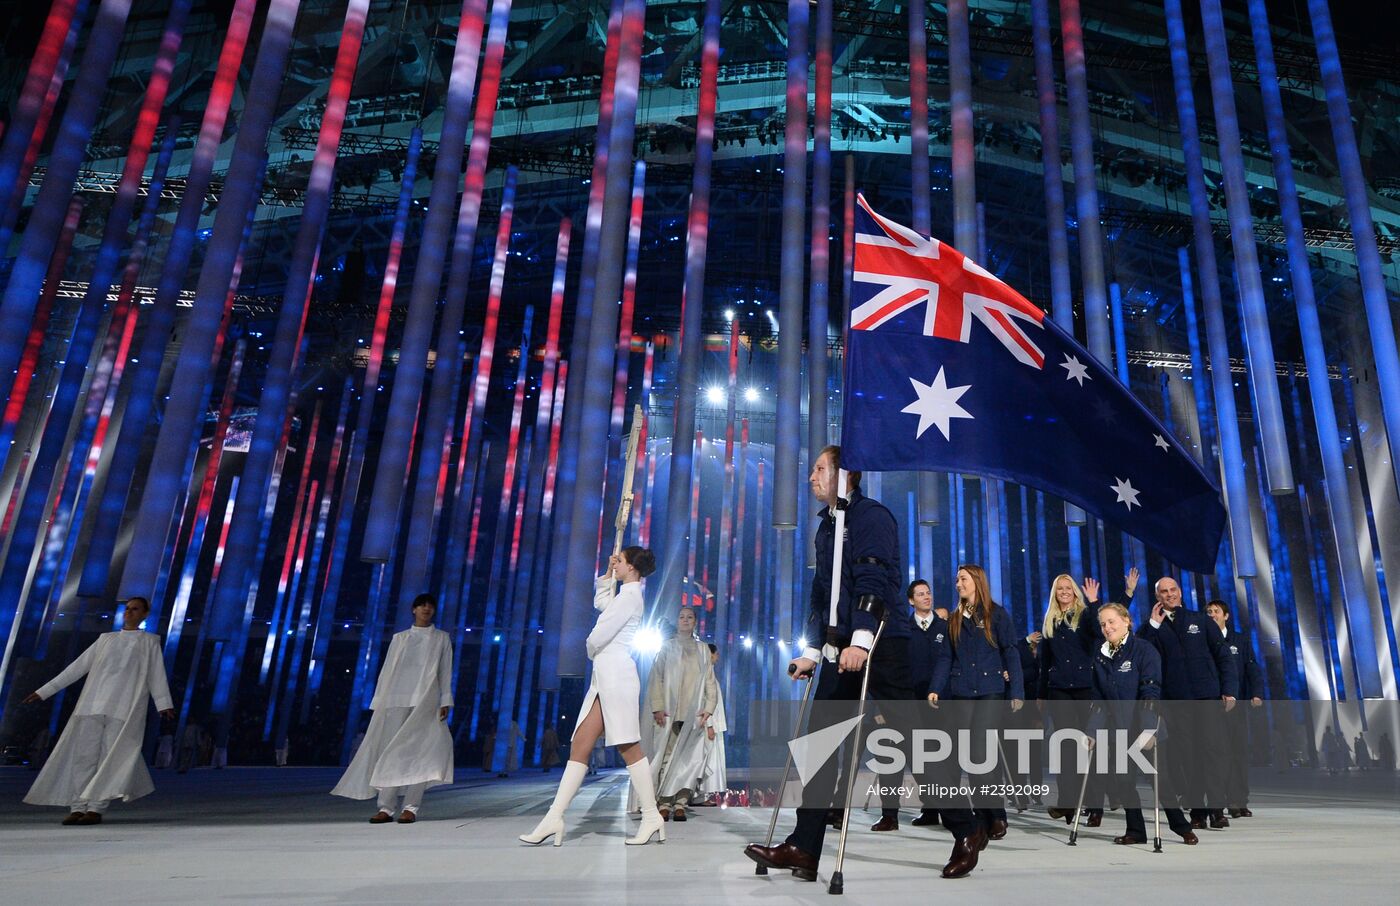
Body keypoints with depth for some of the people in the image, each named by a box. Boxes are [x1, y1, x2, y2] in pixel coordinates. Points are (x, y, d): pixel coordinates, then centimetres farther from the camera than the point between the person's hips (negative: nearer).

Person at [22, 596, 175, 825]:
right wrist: (44, 691, 15)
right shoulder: (106, 638, 20)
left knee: (110, 756, -9)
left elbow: (156, 675, 1)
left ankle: (96, 808, -9)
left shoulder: (149, 641, 10)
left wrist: (164, 704, -12)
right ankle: (77, 807, 0)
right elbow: (77, 667, 20)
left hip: (124, 707, -4)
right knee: (83, 754, -3)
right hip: (93, 703, 4)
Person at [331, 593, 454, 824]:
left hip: (426, 701, -2)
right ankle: (386, 807, -3)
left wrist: (445, 702, -4)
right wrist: (378, 702, 5)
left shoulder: (442, 638, 12)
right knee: (391, 751, -4)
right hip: (397, 699, 2)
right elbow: (387, 671, 13)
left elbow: (445, 672, 6)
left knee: (418, 751, -9)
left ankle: (410, 807, -9)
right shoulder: (399, 638, 17)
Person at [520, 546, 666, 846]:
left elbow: (597, 637, -14)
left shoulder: (630, 596, -10)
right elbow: (600, 603, 39)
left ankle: (652, 817, 2)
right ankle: (554, 818, 4)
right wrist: (608, 574, 27)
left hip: (616, 675, -10)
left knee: (629, 749, -6)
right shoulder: (626, 594, 19)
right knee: (579, 747, 4)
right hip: (604, 677, 10)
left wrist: (592, 650, 9)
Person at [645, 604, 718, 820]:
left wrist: (708, 707, -3)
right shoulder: (667, 647, 11)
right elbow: (656, 678, 3)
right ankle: (664, 804, -4)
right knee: (667, 757, -6)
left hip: (693, 713, 2)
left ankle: (680, 803, -3)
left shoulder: (703, 649, 16)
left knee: (690, 758, -6)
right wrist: (657, 707, -8)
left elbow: (710, 681, 11)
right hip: (669, 712, -2)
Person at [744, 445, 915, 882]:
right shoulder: (826, 525, 19)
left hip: (881, 641, -8)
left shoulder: (871, 514, -7)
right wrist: (813, 650, 18)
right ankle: (804, 848, 8)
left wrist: (862, 638, -29)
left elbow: (873, 579, -20)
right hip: (842, 645, 9)